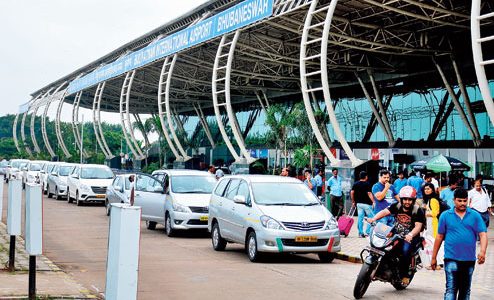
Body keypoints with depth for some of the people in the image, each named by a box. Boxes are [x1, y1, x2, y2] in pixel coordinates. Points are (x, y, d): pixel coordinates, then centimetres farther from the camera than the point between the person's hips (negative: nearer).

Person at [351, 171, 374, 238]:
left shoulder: (355, 184, 7)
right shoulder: (367, 184, -9)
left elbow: (352, 192, 3)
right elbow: (369, 193, -16)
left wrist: (353, 201, 12)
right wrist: (373, 202, -15)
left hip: (359, 203, 5)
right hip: (367, 203, -5)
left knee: (360, 218, 7)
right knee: (371, 218, 5)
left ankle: (360, 233, 6)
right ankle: (368, 232, 0)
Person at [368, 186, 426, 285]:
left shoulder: (418, 210, -9)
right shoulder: (396, 206, 1)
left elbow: (418, 226, -20)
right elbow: (385, 211, -13)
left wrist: (411, 235, -40)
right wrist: (374, 218, -31)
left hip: (411, 237, -4)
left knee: (405, 250, -32)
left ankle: (404, 274, -11)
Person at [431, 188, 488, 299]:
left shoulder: (475, 216, 3)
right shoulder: (445, 215, 1)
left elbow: (483, 234, -4)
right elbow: (439, 237, 5)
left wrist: (482, 251, -22)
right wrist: (433, 258, 7)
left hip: (469, 260, 2)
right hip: (451, 258, -2)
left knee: (465, 290, 14)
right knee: (451, 289, -11)